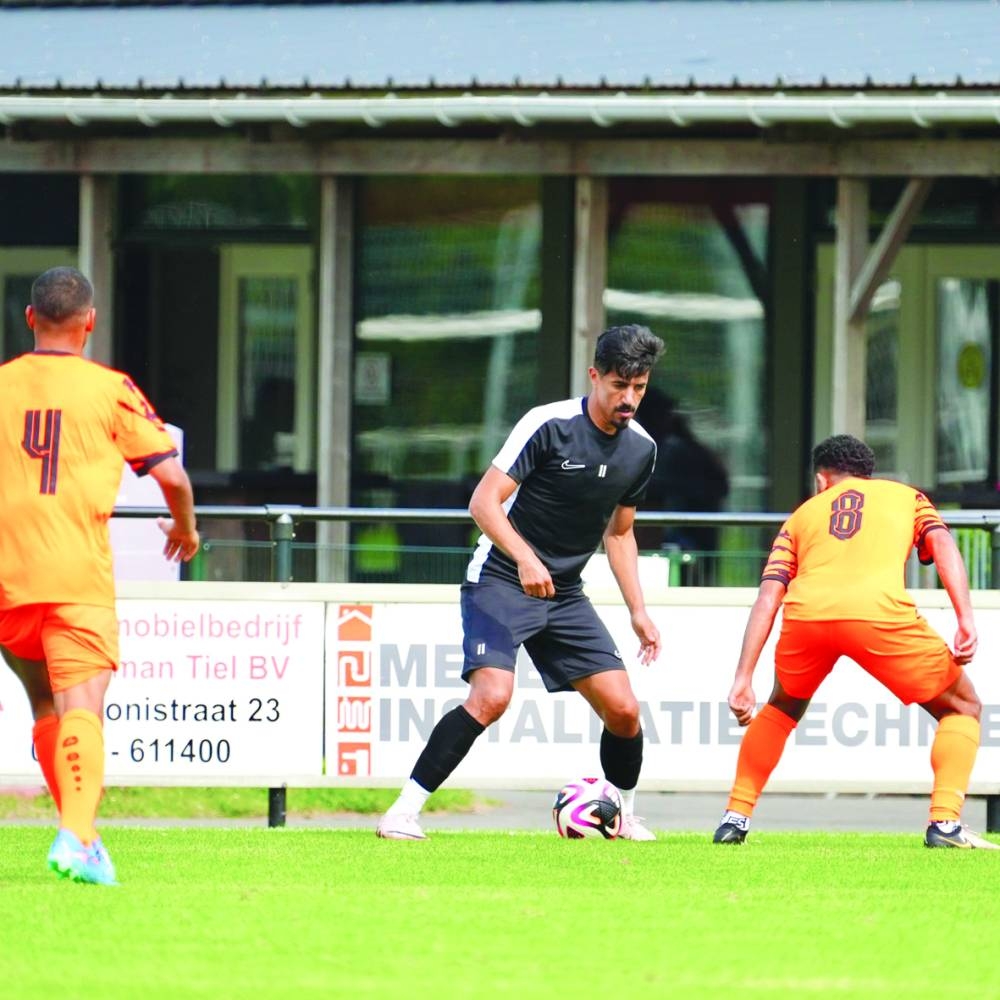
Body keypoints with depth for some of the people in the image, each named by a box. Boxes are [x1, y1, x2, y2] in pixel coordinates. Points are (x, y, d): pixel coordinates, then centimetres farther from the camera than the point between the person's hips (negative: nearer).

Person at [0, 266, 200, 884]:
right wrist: (186, 529, 19)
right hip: (78, 574, -3)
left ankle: (80, 831, 22)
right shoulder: (109, 389, 0)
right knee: (81, 705, -11)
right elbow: (171, 474, 0)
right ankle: (77, 834, -29)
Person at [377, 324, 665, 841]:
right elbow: (484, 501, -18)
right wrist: (526, 559, -32)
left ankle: (624, 817, 25)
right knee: (492, 695, -26)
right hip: (499, 580, -6)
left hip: (564, 593, 6)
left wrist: (638, 611, 14)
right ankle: (404, 812, -20)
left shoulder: (641, 448, 4)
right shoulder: (549, 424, -16)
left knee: (623, 709, -2)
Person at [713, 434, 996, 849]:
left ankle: (736, 817, 26)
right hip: (879, 611, -3)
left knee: (782, 708, 34)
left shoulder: (803, 514, 33)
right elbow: (940, 541, 10)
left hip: (805, 615, 3)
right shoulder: (906, 497, 31)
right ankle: (945, 822, 1)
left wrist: (743, 679, 17)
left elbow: (767, 598, 21)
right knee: (962, 707, 19)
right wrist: (965, 619, 0)